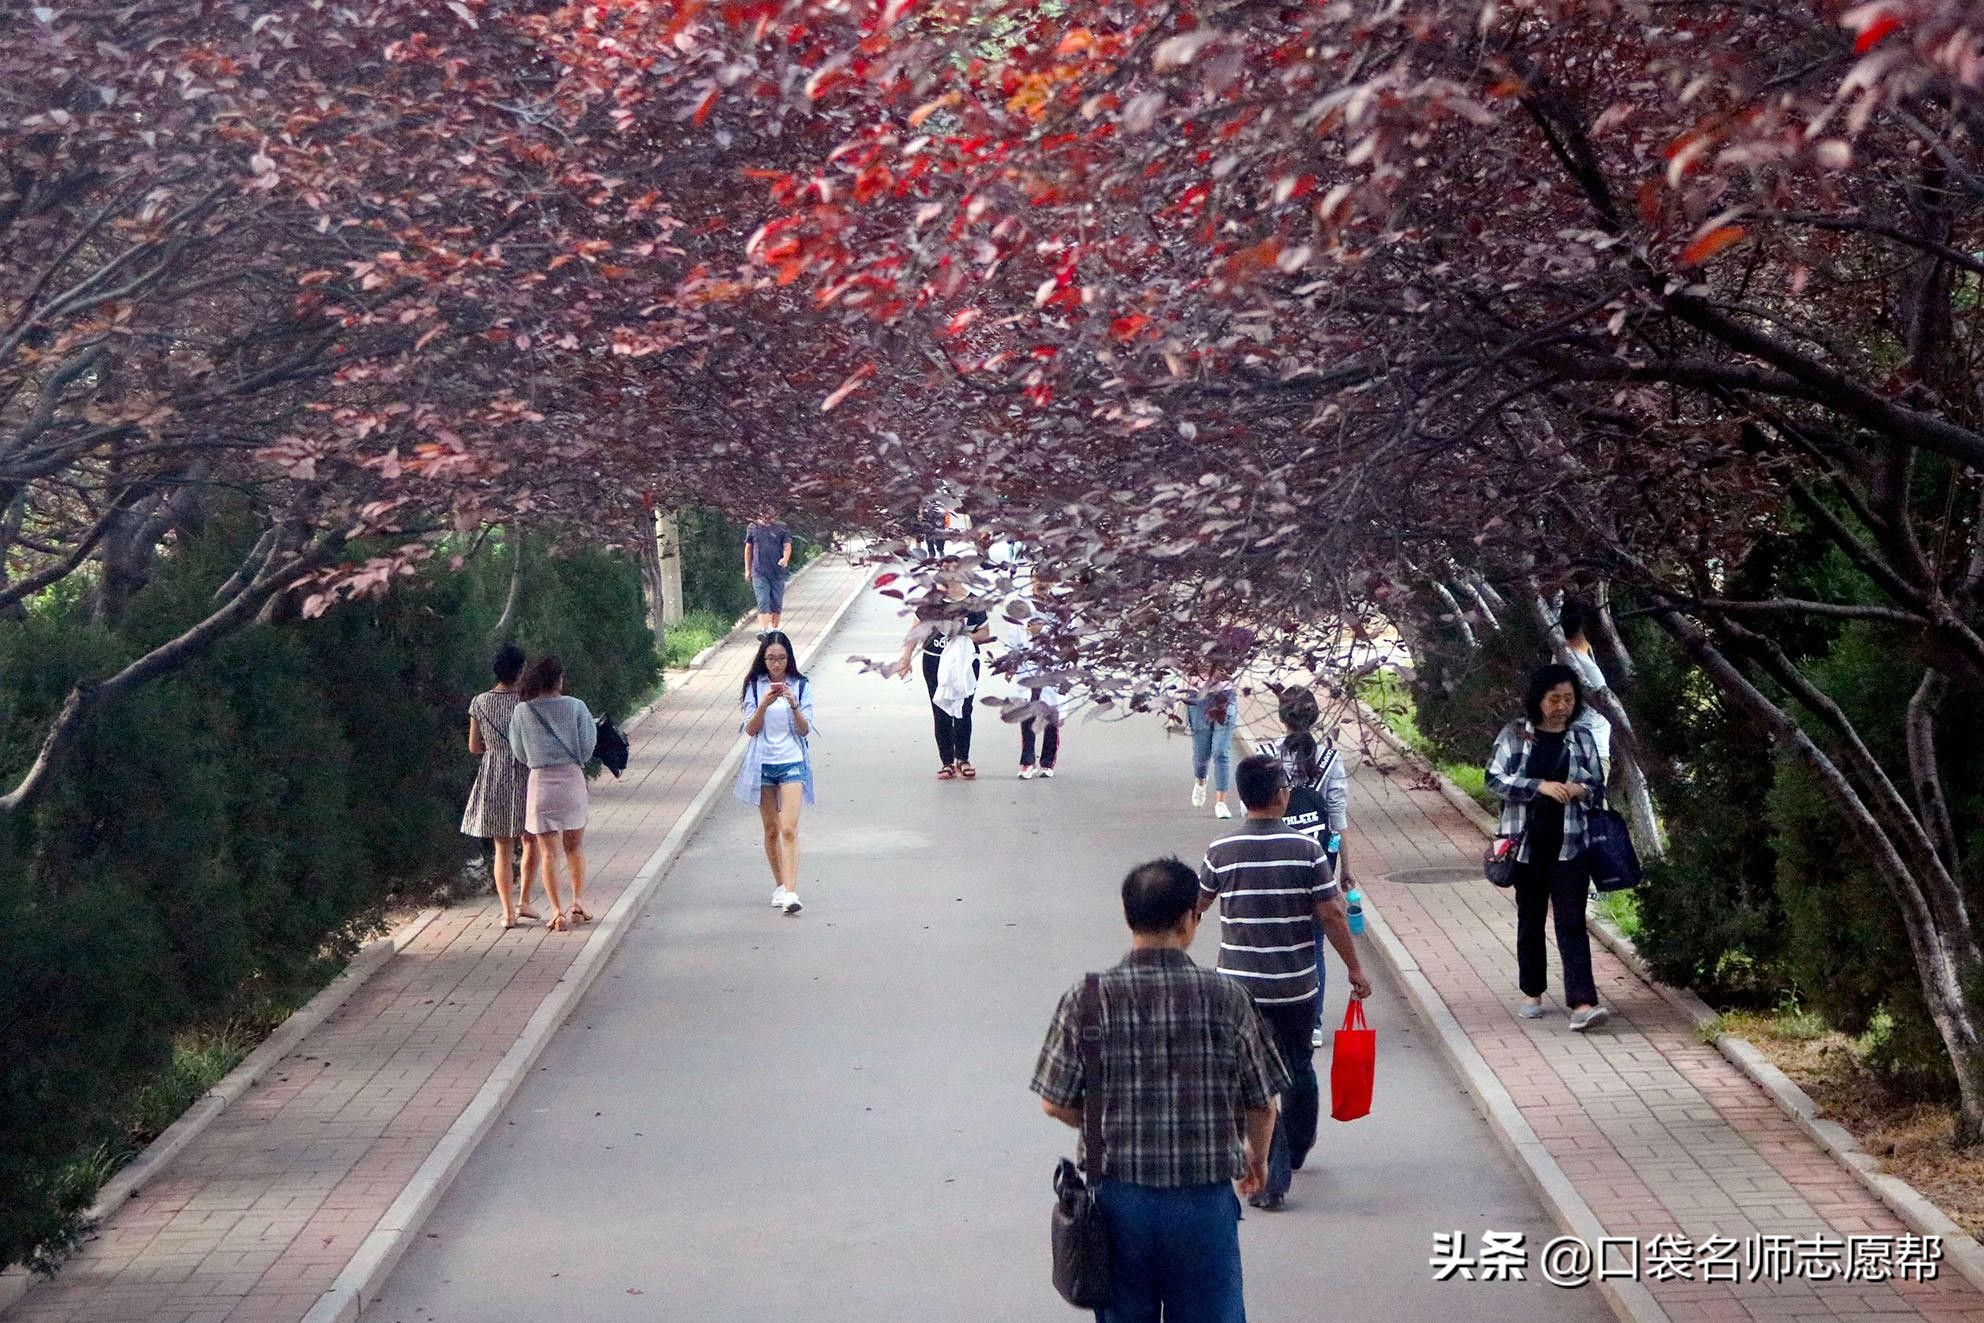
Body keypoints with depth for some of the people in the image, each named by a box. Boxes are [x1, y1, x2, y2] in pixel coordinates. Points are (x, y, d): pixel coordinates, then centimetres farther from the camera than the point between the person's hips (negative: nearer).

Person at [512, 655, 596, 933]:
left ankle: (558, 912, -1)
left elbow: (519, 753, 2)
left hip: (541, 782, 0)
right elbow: (587, 747, -3)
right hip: (572, 778, 0)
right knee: (575, 845, 18)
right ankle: (578, 903, 16)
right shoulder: (575, 707, -6)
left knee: (548, 852, 4)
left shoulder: (522, 711, -5)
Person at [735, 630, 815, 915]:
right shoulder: (755, 686, 2)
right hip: (762, 763, 2)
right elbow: (750, 729, -3)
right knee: (771, 829, 10)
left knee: (789, 829, -14)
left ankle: (790, 892, -20)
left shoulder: (800, 686, 0)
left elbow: (805, 730, -3)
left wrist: (793, 705, -20)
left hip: (792, 763, -2)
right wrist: (764, 704, -19)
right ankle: (779, 885, 24)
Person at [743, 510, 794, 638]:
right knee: (763, 603, -13)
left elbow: (787, 546, -2)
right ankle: (763, 631, -22)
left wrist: (786, 558, -25)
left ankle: (774, 628, 27)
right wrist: (747, 569, 14)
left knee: (776, 603, 9)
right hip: (759, 572, -1)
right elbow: (748, 548, 13)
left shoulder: (781, 528, 1)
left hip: (777, 572, 1)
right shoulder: (753, 528, 4)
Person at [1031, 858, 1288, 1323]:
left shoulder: (1087, 1000, -9)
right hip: (1206, 1197, 0)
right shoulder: (1225, 998, -9)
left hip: (1118, 1194, 1)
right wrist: (1256, 1158, 20)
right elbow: (1262, 1107, -1)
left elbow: (1055, 1104, -3)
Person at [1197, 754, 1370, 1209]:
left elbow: (1196, 906, 10)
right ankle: (1296, 1151, 40)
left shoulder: (1221, 852, -7)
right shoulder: (1306, 849, -10)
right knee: (1300, 1070, 22)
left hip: (1240, 984, -1)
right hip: (1296, 985, 1)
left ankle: (1271, 1179, 0)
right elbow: (1332, 915, -8)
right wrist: (1355, 969, 5)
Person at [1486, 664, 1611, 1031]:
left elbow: (1598, 785, 12)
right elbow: (1495, 780, -6)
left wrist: (1582, 790, -11)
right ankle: (1532, 993, 27)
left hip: (1569, 842, 0)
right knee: (1530, 918, 12)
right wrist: (1540, 786, -18)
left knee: (1571, 921, -8)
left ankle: (1582, 1004, -16)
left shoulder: (1581, 737, 5)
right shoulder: (1516, 734, -1)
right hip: (1528, 840, 0)